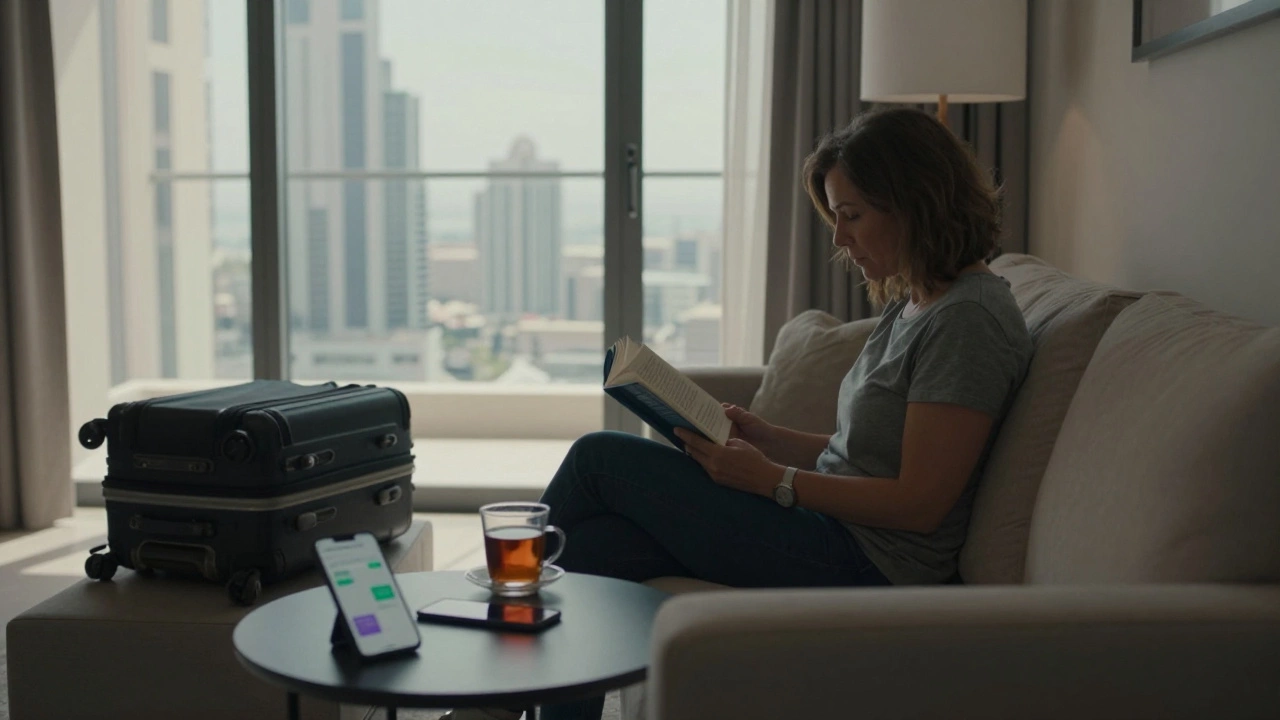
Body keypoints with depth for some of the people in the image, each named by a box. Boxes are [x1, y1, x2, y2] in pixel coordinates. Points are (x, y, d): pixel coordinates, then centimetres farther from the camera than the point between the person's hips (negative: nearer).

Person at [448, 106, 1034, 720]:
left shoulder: (968, 319, -15)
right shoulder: (908, 304, 15)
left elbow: (919, 502, -18)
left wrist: (768, 479, -17)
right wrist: (765, 437, 3)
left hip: (861, 559, -9)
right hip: (832, 529, 9)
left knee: (599, 459, -6)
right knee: (594, 546, -8)